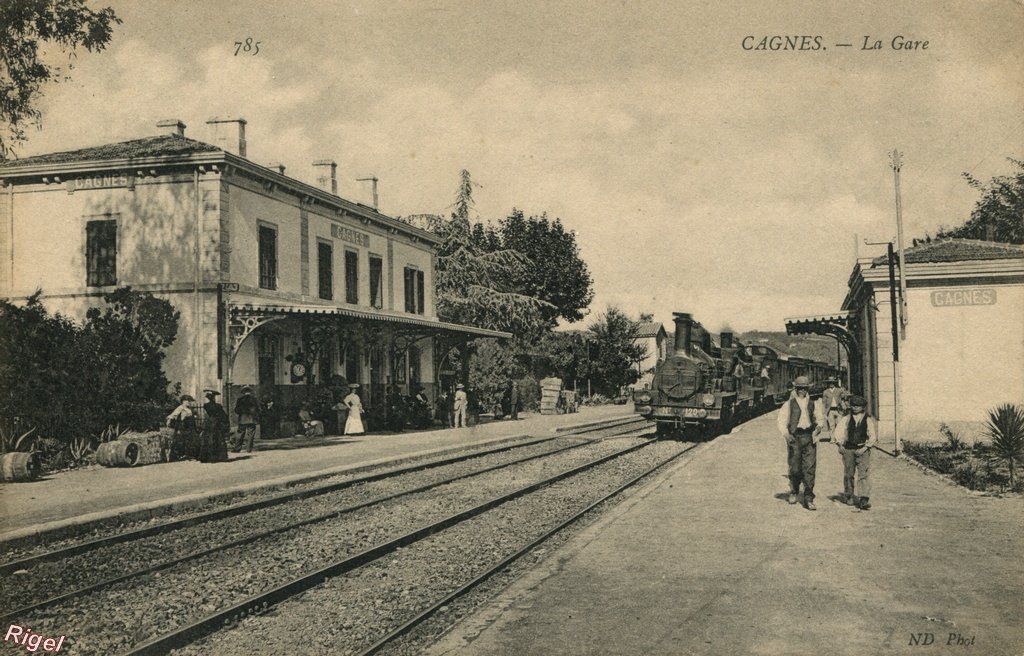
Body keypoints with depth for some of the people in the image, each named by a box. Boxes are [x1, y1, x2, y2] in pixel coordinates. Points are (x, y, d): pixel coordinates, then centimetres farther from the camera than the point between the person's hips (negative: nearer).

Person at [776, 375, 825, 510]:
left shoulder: (813, 404, 13)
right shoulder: (789, 404, 6)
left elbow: (819, 419, 18)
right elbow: (781, 421, 4)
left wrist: (818, 428, -3)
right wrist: (786, 434, -11)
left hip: (809, 438, 1)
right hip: (794, 438, -1)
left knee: (810, 468, -5)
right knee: (795, 468, 0)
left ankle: (808, 499, -1)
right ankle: (794, 491, 28)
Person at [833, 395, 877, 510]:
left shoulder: (868, 420, 3)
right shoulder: (846, 419, 8)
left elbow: (873, 437, 0)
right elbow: (838, 432, 10)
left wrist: (864, 448, -10)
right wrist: (840, 445, -2)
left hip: (862, 450, -2)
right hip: (848, 449, 2)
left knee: (863, 474, -12)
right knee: (848, 474, 9)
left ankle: (864, 500, -16)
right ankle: (848, 496, 25)